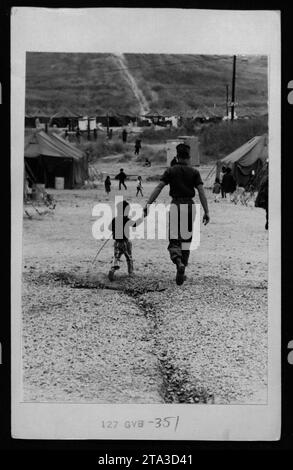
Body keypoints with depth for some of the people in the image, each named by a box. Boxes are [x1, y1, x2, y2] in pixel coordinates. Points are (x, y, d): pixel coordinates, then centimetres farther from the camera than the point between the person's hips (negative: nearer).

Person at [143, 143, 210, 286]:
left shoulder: (170, 171, 2)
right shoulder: (194, 172, 3)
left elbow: (158, 188, -7)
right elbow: (201, 192, -5)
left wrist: (148, 204, -8)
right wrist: (206, 212, -4)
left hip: (175, 205, -1)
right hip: (189, 206, 1)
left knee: (174, 240, 3)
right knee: (186, 239, 14)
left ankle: (179, 263, -26)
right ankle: (181, 273, 16)